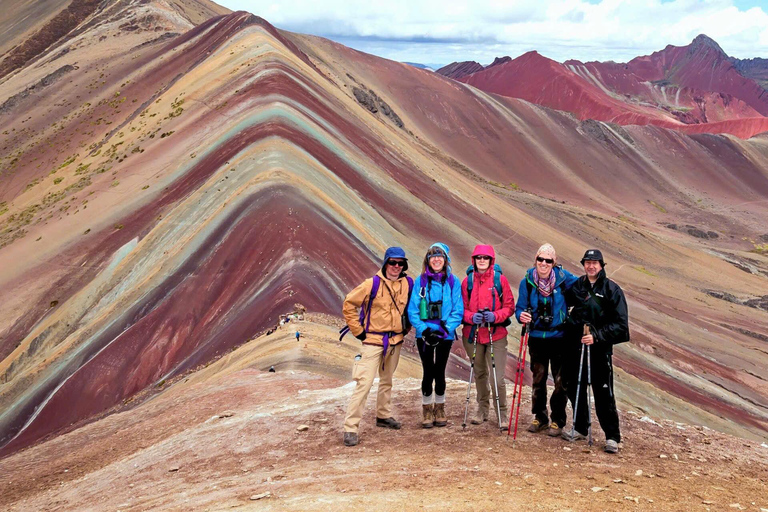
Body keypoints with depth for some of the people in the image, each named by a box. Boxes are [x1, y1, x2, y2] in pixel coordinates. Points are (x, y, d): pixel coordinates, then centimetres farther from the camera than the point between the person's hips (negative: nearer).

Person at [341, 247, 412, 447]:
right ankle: (350, 428, -9)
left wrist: (406, 326, 13)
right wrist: (358, 330, -8)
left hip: (396, 341, 5)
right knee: (364, 383, -11)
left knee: (387, 381, 19)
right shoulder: (372, 284, -14)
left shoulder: (408, 284, 1)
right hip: (373, 341, -5)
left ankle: (383, 415, 36)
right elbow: (348, 304, -9)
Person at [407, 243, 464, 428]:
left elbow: (458, 311, -3)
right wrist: (424, 330, -14)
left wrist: (445, 329, -14)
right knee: (428, 372, 3)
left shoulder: (453, 282, -2)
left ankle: (440, 409, 25)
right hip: (424, 336, 0)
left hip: (445, 336, 0)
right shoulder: (421, 281, -2)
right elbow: (412, 310, -3)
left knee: (440, 372, 8)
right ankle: (427, 410, 19)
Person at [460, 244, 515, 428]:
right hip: (473, 334, 2)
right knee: (479, 374, 15)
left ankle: (502, 413, 8)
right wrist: (471, 316, -16)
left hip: (496, 334, -2)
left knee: (498, 377, -8)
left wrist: (496, 316, -18)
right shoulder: (467, 281, 3)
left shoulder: (500, 280, -1)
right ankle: (482, 409, 31)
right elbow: (462, 307, 5)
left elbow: (509, 306, -1)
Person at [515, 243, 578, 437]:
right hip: (537, 338, 2)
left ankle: (557, 421, 15)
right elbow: (520, 307, 2)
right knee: (538, 379, 11)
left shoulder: (563, 278, -7)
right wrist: (522, 315, -20)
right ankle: (540, 417, 26)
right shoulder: (527, 282, -4)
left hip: (560, 337, -1)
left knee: (561, 381, 2)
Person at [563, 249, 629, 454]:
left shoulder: (612, 290, -5)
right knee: (575, 387, 10)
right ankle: (580, 428, 28)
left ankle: (612, 437, 5)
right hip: (576, 345, 4)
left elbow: (620, 324, -9)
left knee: (603, 392, -5)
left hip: (600, 347, -4)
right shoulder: (576, 286, 7)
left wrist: (597, 336, -18)